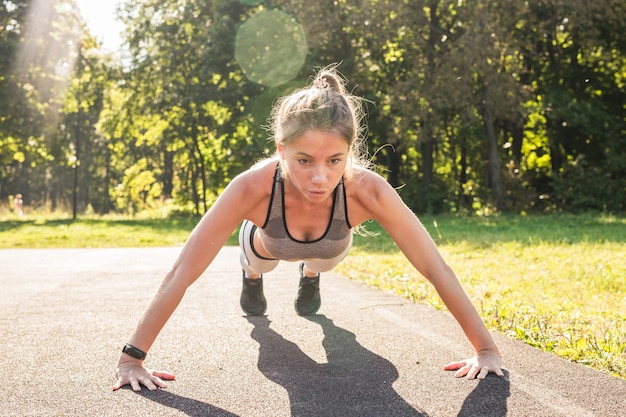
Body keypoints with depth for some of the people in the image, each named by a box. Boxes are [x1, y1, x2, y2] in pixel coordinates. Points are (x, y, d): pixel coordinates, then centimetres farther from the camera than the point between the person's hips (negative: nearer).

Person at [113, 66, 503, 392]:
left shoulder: (368, 190, -46)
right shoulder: (252, 188, -47)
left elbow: (438, 269, -38)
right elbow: (181, 274, -42)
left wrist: (487, 350, -36)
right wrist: (132, 359, -42)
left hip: (330, 249, 0)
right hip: (268, 243, 0)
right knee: (258, 262, 34)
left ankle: (310, 277, 68)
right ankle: (252, 276, 68)